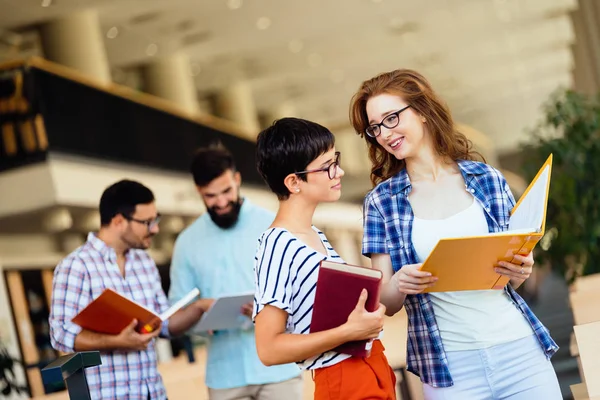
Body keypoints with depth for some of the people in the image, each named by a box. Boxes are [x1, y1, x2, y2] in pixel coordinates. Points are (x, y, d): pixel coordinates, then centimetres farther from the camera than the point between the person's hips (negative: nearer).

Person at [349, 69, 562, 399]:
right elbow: (385, 302, 1)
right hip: (449, 366, -1)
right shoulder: (381, 201, 1)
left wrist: (520, 272, -10)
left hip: (518, 348, 1)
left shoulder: (488, 179, 3)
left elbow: (514, 265, 12)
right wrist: (399, 285, -21)